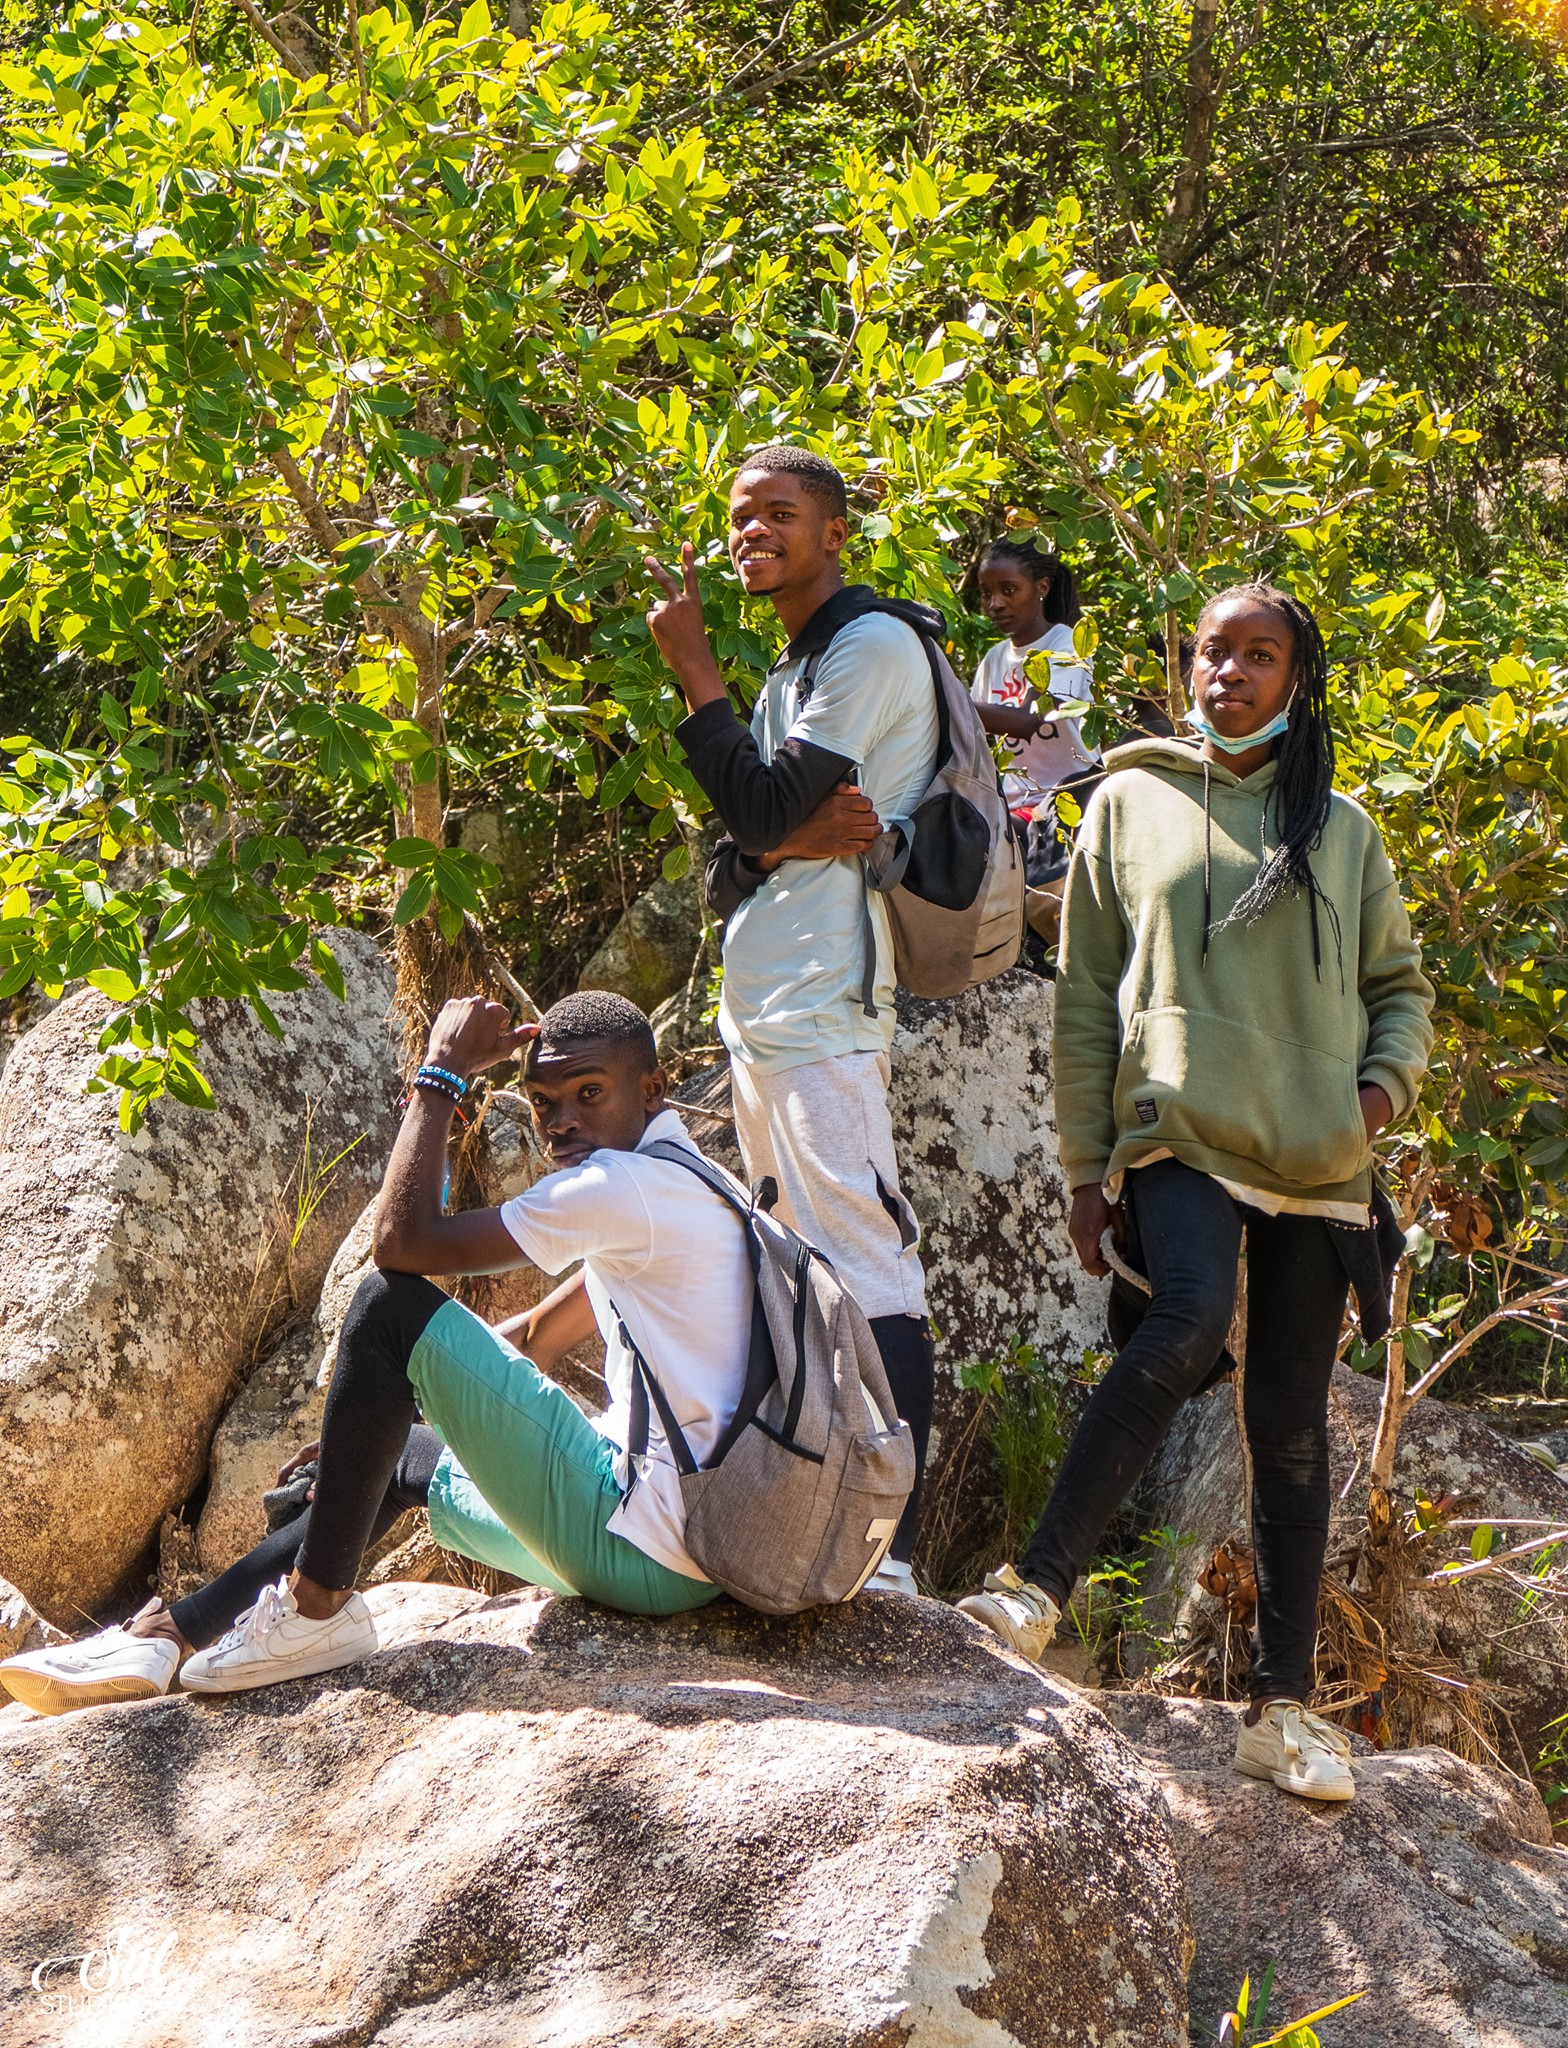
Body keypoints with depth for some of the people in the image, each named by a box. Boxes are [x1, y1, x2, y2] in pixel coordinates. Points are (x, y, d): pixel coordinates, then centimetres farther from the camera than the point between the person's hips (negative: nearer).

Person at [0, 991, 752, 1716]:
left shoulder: (627, 1186, -13)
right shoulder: (665, 1190, 19)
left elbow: (402, 1239, -16)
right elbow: (533, 1340, 27)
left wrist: (443, 1073, -6)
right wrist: (364, 1425, 24)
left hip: (641, 1547, -11)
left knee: (393, 1304, -13)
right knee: (405, 1458, 28)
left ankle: (316, 1605, -4)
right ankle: (170, 1634, 21)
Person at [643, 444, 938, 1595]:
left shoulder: (873, 645, -6)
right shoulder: (790, 673, 23)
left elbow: (762, 808, -15)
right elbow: (731, 865, 15)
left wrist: (695, 669, -6)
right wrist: (786, 841, -8)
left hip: (826, 1000, -10)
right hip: (757, 1009, 10)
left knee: (865, 1268, -15)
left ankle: (889, 1548, -20)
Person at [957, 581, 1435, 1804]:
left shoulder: (1342, 830, 15)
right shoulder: (1133, 802, 11)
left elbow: (1399, 982, 21)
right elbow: (1086, 998, 10)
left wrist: (1387, 1081, -1)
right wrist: (1087, 1163, 3)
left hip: (1317, 1159, 3)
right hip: (1181, 1136, -2)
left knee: (1292, 1429, 1)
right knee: (1189, 1321, -32)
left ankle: (1284, 1706, 4)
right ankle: (1039, 1586, -27)